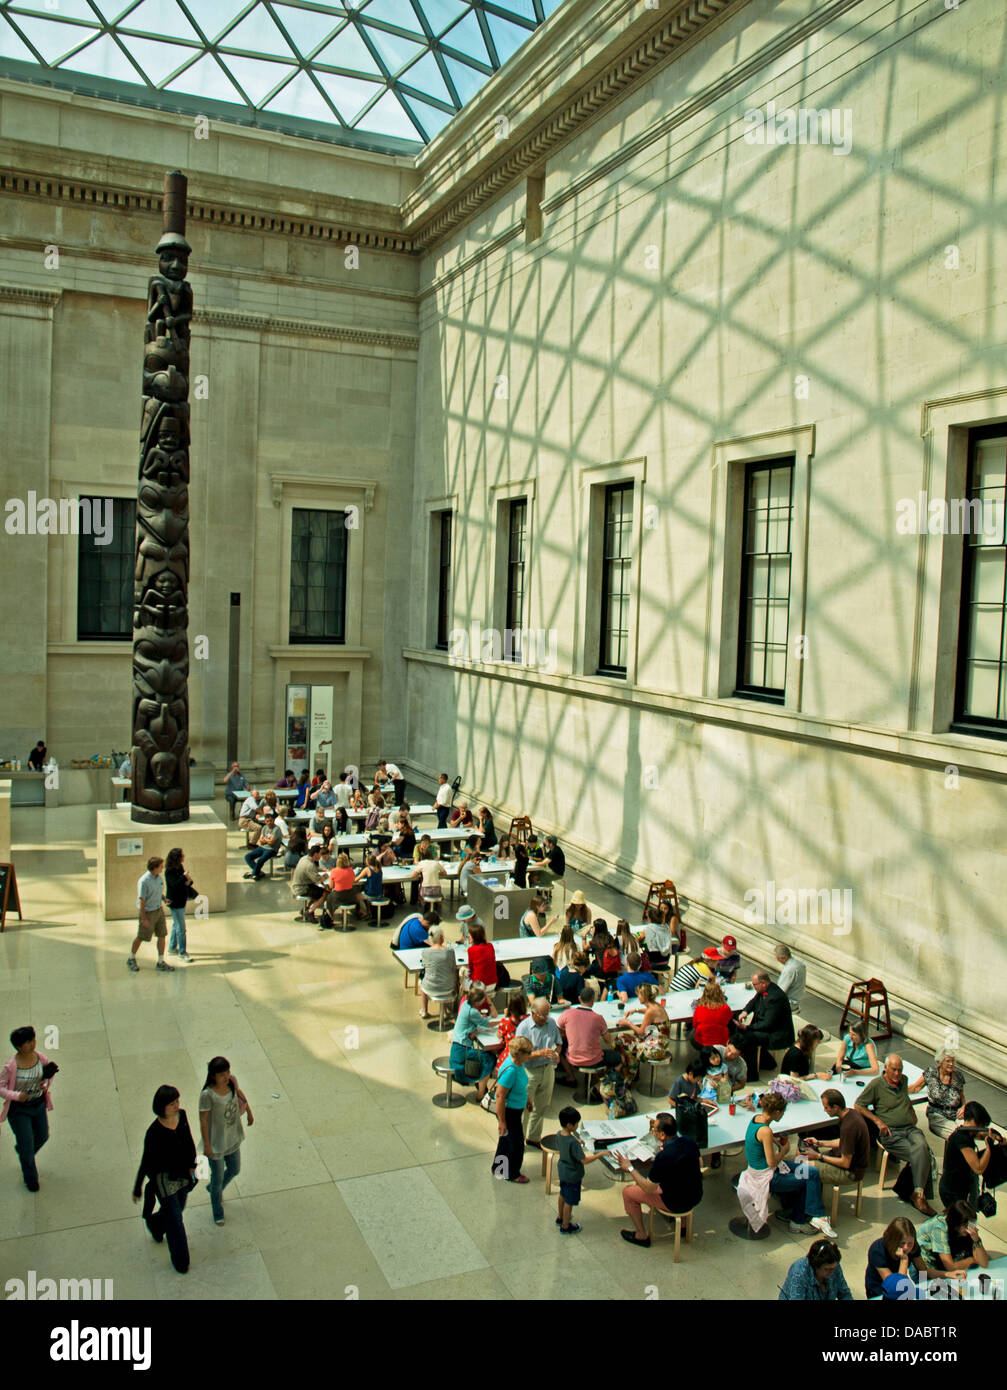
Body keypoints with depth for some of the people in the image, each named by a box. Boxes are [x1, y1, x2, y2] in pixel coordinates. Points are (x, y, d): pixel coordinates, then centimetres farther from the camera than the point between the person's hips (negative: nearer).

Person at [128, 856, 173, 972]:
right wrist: (143, 919, -19)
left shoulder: (159, 877, 0)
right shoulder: (144, 881, -23)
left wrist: (164, 898, 0)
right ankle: (131, 959, 31)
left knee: (162, 935, 6)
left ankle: (161, 962, 16)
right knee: (141, 937, 9)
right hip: (148, 912, -7)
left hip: (159, 909, 7)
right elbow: (141, 900, -20)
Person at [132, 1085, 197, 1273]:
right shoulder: (154, 1132, -28)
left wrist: (192, 1165, 12)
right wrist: (137, 1189, -8)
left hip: (183, 1174, 6)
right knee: (175, 1221, 5)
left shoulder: (182, 1116, -12)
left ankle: (155, 1223, 56)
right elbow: (146, 1163, -17)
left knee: (178, 1208, 25)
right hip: (164, 1178, -6)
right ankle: (180, 1260, 26)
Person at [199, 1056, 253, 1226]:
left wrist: (249, 1111, 19)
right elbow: (203, 1120, -20)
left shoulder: (232, 1080, -14)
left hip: (233, 1138, 6)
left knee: (234, 1170, 24)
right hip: (216, 1142, -6)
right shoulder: (207, 1094, -30)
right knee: (218, 1178, 12)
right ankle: (218, 1213, 35)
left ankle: (215, 1189, 54)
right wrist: (206, 1145, -14)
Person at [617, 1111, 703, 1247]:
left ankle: (641, 1236, 21)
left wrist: (630, 1168, -10)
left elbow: (648, 1189, -22)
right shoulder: (689, 1142, -11)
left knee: (628, 1192, 6)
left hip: (678, 1203, -7)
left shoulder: (664, 1157, -32)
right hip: (697, 1196, 7)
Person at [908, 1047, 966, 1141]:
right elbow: (915, 1088, 7)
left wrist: (963, 1107, -3)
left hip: (956, 1116, 3)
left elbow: (962, 1096, 18)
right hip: (937, 1116, -3)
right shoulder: (930, 1073, -2)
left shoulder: (958, 1076, 4)